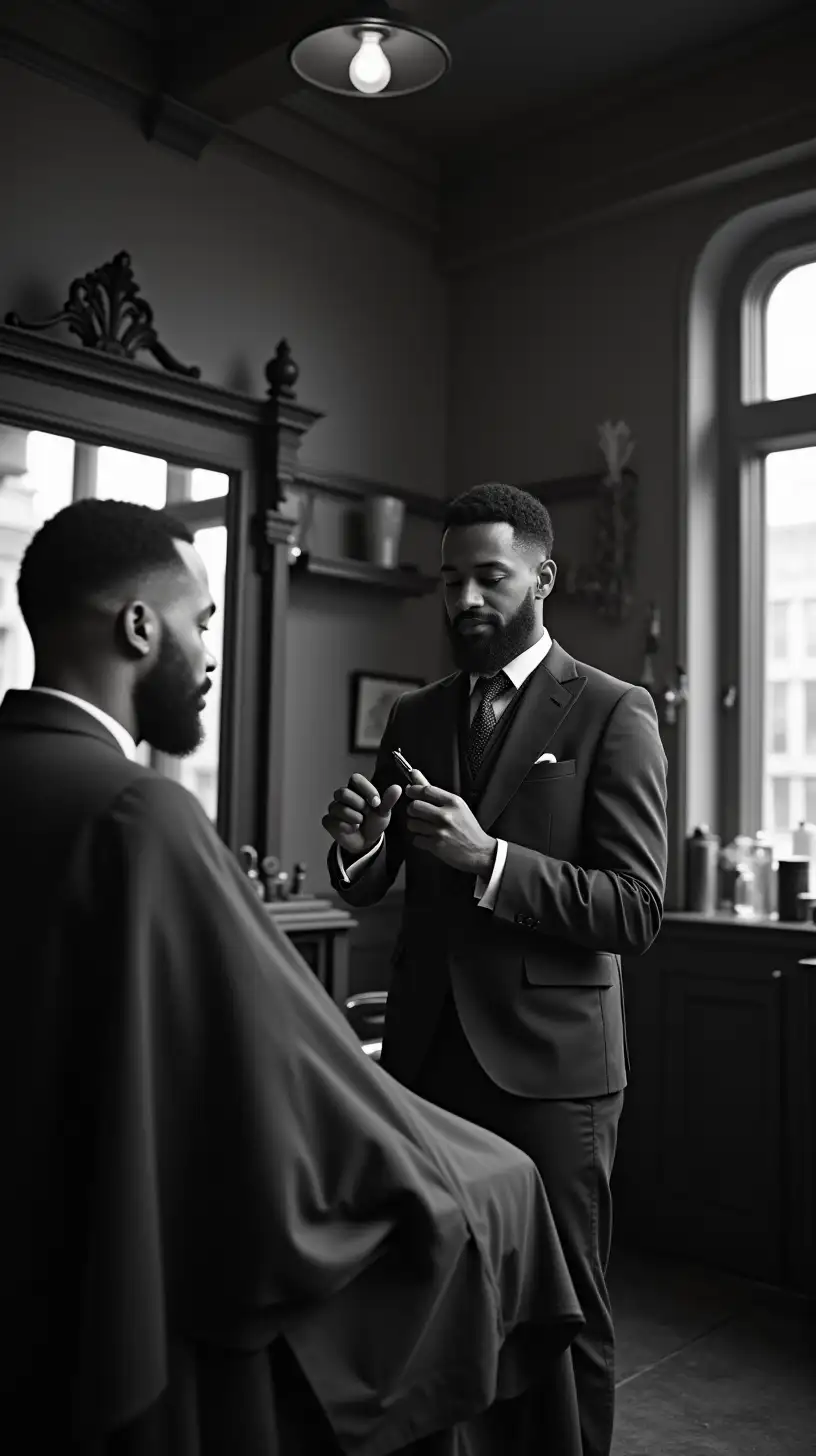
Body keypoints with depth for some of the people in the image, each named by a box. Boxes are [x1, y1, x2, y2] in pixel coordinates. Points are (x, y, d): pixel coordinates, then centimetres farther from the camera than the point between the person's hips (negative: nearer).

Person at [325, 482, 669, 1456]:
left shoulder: (612, 713, -6)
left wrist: (489, 856, -24)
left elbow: (636, 910, -12)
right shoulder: (413, 717, 9)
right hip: (426, 1049, 4)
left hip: (547, 1059, -4)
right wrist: (355, 845, -11)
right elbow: (369, 890, 12)